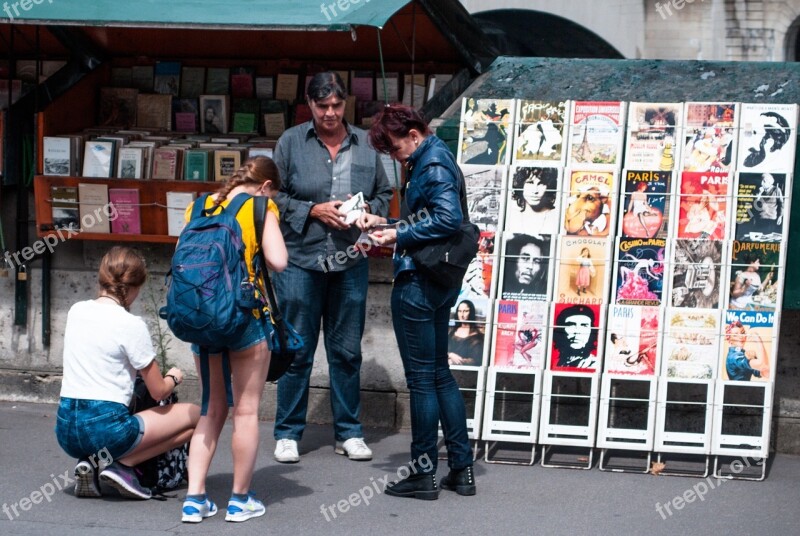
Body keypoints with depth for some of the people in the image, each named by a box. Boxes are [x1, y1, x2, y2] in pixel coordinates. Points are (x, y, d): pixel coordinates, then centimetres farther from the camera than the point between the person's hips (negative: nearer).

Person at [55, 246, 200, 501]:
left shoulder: (76, 311, 9)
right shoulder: (131, 325, -9)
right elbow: (158, 391, -1)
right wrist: (174, 377, 22)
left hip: (65, 430, 7)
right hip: (104, 428, -7)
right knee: (194, 415, 6)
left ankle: (91, 463, 8)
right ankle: (120, 464, -4)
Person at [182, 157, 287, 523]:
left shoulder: (199, 207, 9)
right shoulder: (260, 209, -4)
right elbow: (278, 261, -14)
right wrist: (253, 258, 5)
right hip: (245, 316, -4)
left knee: (212, 410, 15)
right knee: (246, 410, 7)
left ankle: (195, 498, 8)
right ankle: (240, 499, 12)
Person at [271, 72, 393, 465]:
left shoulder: (364, 144, 7)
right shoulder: (291, 142, 1)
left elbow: (384, 194, 15)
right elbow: (274, 196, 1)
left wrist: (368, 210, -5)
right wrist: (314, 210, -11)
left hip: (350, 263, 2)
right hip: (301, 259, -2)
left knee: (347, 350, 8)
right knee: (297, 351, 2)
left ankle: (349, 432, 18)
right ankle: (288, 433, 12)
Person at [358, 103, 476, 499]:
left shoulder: (433, 165, -14)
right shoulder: (431, 160, 15)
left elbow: (449, 218, -25)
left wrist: (399, 235, -18)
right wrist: (383, 223, 11)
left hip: (418, 283, -10)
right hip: (440, 282, 10)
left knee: (421, 377, -2)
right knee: (440, 373, 15)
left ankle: (424, 474, 6)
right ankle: (461, 469, 18)